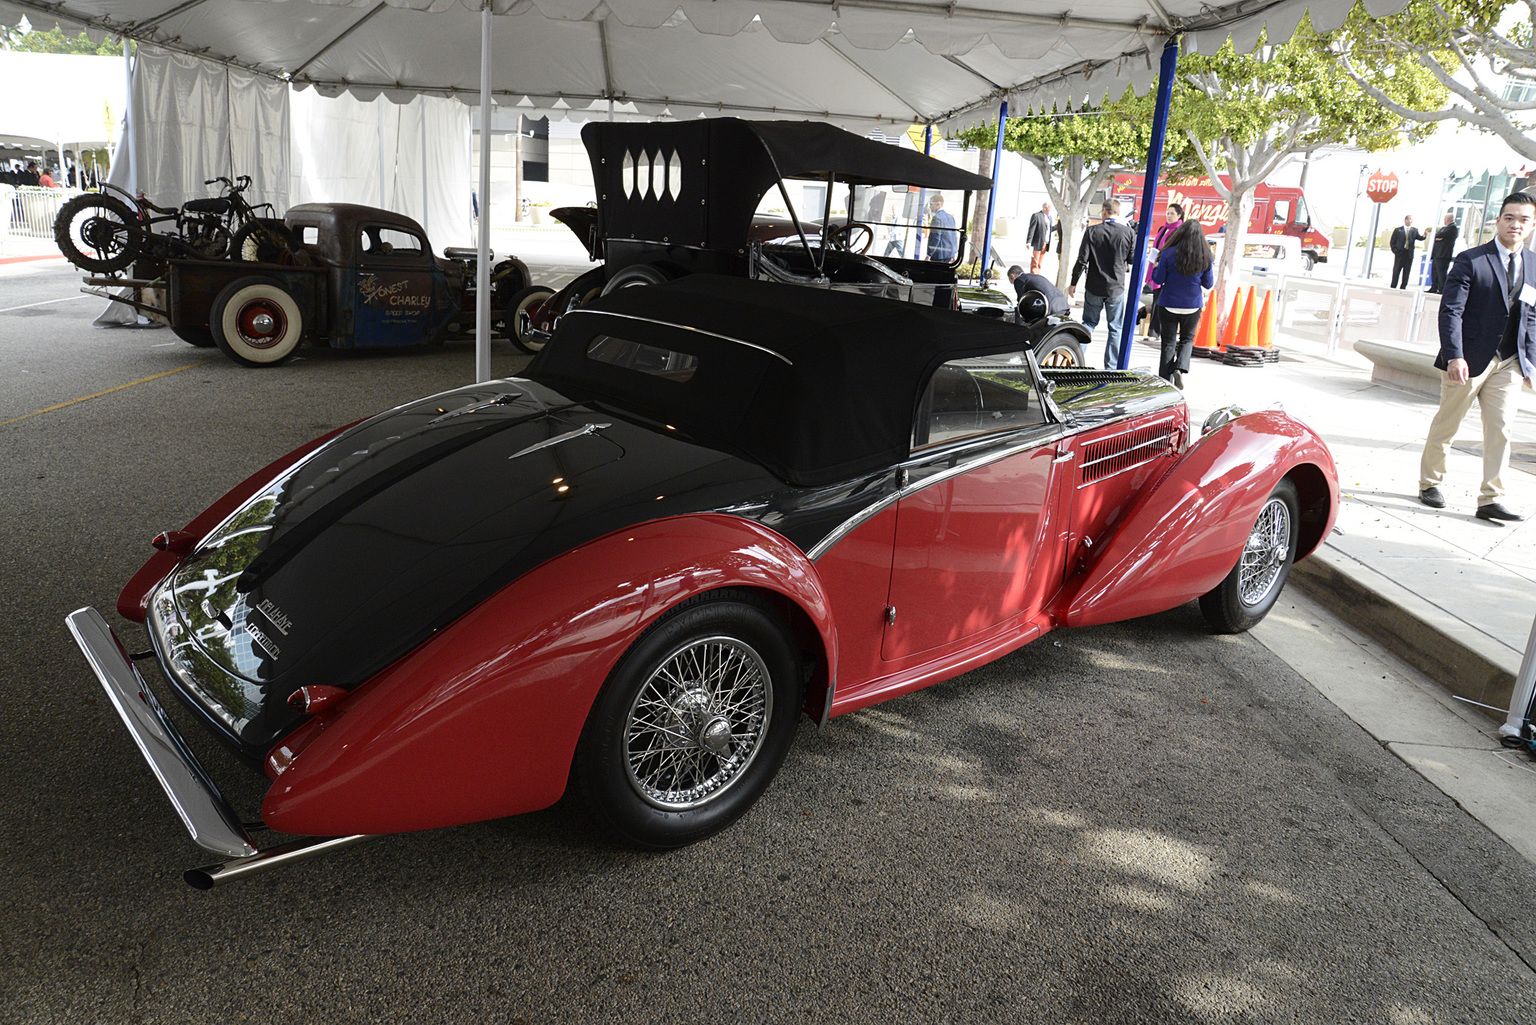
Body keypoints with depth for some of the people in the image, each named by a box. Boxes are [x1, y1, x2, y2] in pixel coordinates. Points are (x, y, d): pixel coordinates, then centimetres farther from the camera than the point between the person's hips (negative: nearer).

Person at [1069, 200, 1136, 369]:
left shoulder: (1092, 231, -7)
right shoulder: (1128, 233, -5)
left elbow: (1082, 260, -6)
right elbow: (1132, 261, 2)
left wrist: (1073, 283, 3)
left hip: (1094, 287, 0)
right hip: (1117, 288, 0)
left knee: (1089, 323, 15)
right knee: (1115, 329, 8)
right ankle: (1111, 367, 9)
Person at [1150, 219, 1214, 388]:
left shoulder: (1169, 254, -11)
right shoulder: (1205, 256, -5)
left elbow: (1158, 279, -7)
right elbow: (1209, 284, 1)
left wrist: (1155, 267, 12)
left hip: (1169, 305, -1)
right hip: (1193, 306, 1)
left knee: (1168, 342, 6)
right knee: (1187, 339, 18)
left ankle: (1165, 382, 7)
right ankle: (1181, 368, -7)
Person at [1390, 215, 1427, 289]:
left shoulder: (1414, 230, 10)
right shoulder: (1398, 230, 6)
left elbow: (1419, 238, -2)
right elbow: (1393, 242, 5)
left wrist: (1423, 236, -24)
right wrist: (1395, 251, -6)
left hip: (1409, 254, 2)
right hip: (1400, 253, -2)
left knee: (1406, 272, 3)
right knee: (1396, 271, 1)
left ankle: (1403, 287, 9)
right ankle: (1393, 287, 7)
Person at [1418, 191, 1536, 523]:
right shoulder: (1470, 260, -7)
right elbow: (1450, 311, -13)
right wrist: (1454, 356, -22)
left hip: (1509, 363, 4)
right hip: (1469, 359, -4)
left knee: (1501, 430, -1)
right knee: (1446, 425, 7)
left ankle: (1490, 500, 2)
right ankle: (1429, 483, 25)